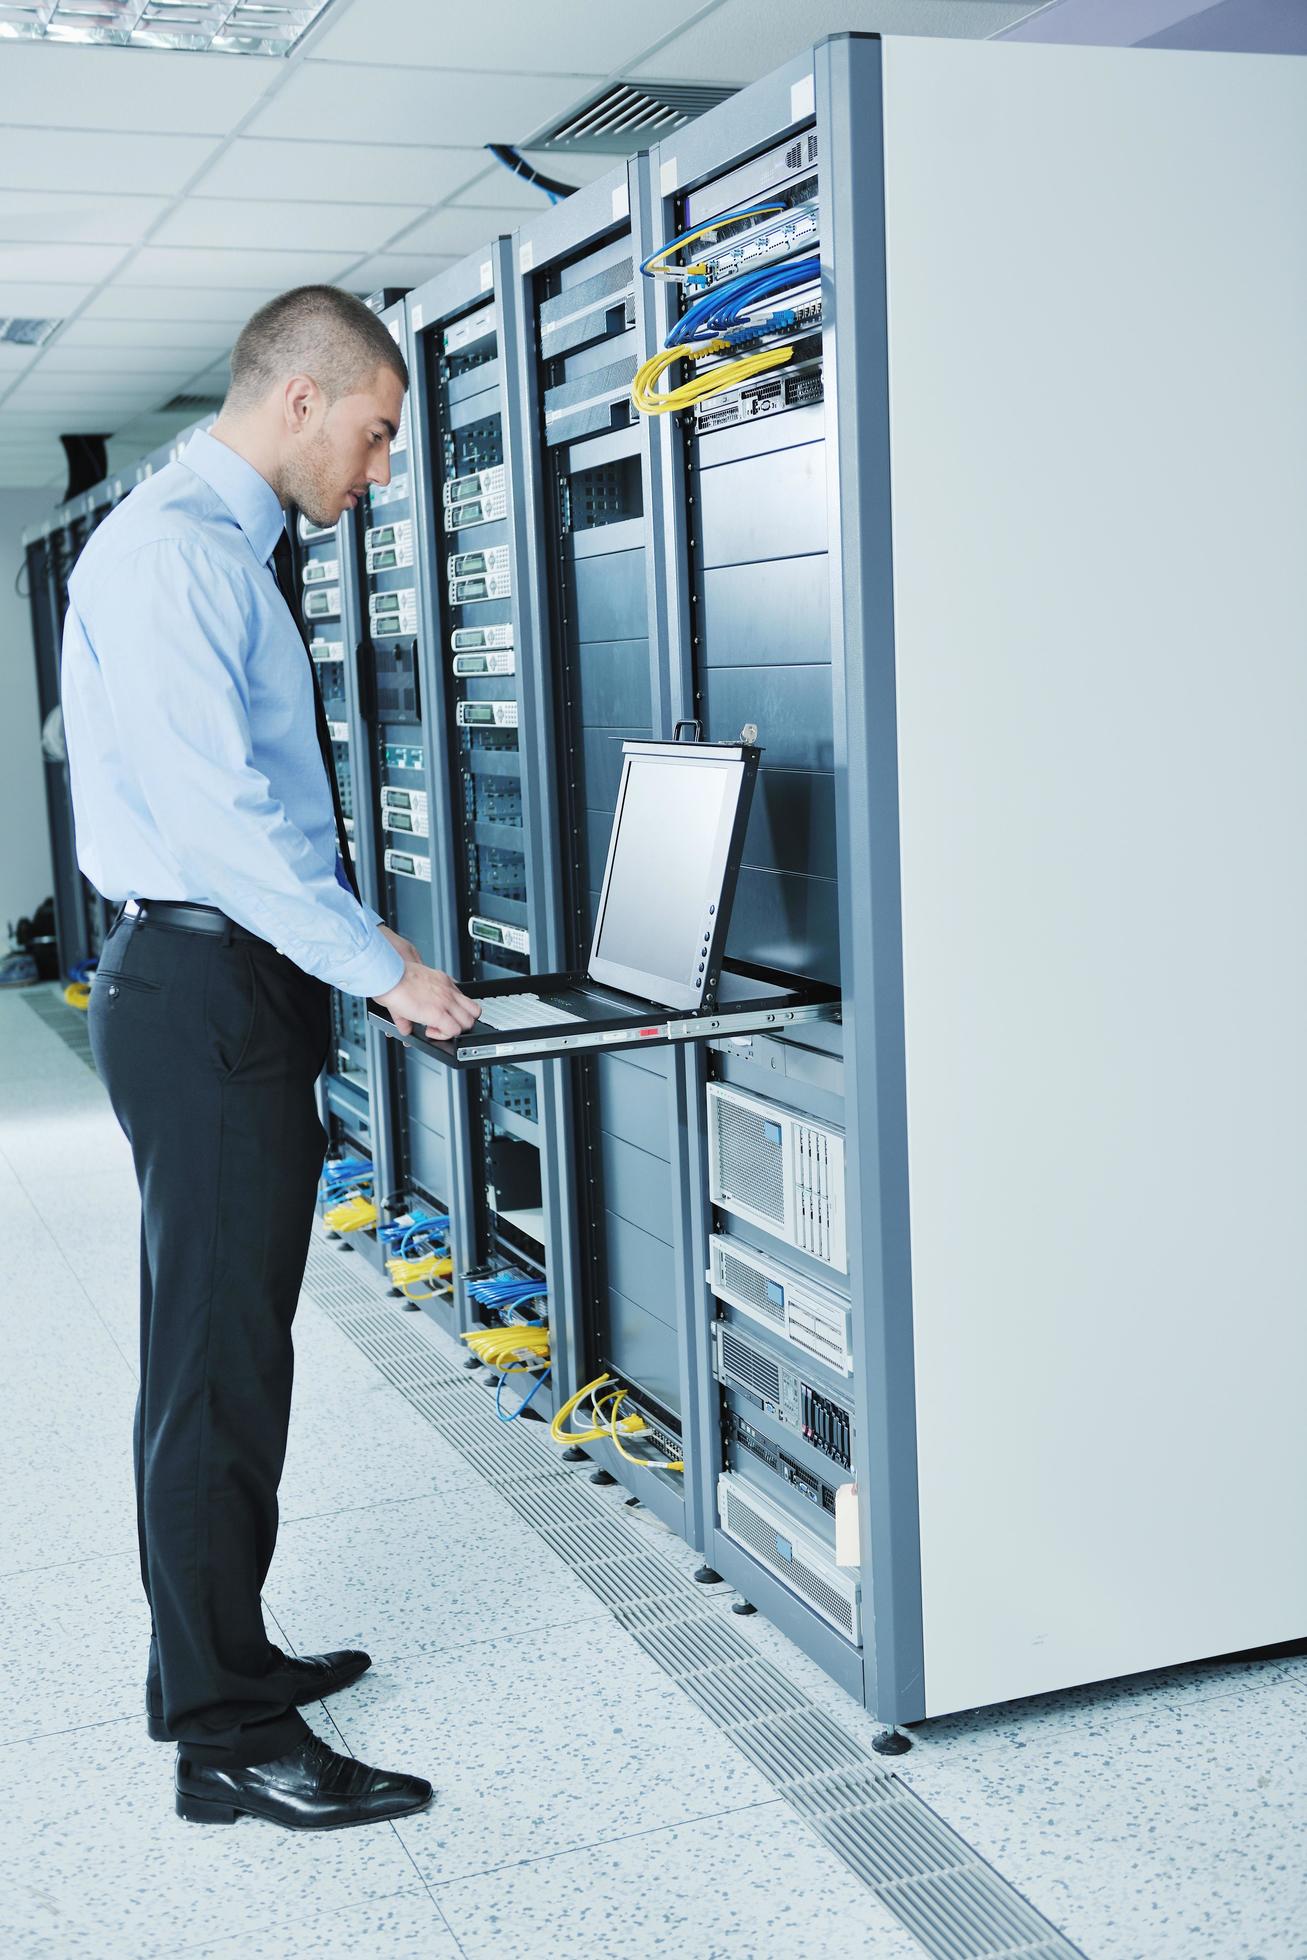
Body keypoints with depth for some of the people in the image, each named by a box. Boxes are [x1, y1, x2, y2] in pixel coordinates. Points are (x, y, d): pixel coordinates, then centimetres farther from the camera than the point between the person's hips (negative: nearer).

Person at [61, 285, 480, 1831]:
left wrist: (365, 963, 14)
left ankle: (218, 1662, 30)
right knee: (218, 1362, -3)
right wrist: (384, 970, -17)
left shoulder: (228, 553, 17)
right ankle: (228, 1737, 8)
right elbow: (219, 805, -22)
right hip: (203, 993, -11)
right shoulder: (168, 551, -15)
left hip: (233, 988, 11)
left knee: (224, 1346, 17)